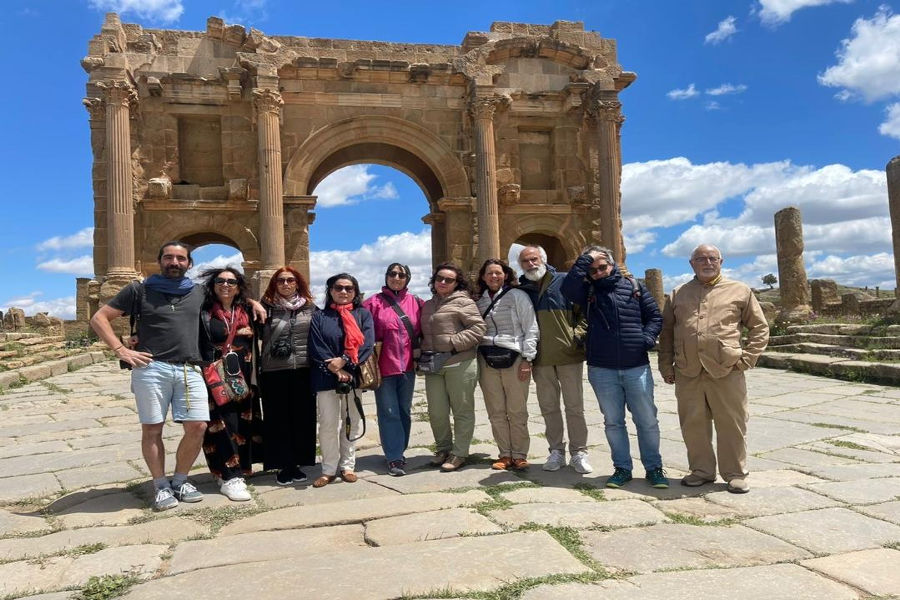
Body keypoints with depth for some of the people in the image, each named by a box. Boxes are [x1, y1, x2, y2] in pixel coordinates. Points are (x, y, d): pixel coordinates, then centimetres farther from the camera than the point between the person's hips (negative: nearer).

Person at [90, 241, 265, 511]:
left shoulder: (199, 292, 16)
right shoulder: (140, 290, 7)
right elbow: (99, 318, 6)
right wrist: (121, 350, -5)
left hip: (189, 370, 3)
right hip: (151, 368, -2)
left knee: (197, 427, -4)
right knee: (152, 429, 2)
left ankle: (180, 481, 17)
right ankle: (161, 487, 17)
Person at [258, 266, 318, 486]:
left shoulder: (310, 308, 8)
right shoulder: (266, 308, 4)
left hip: (304, 371, 2)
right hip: (274, 372, -1)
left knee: (303, 418, 6)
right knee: (278, 420, 4)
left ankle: (297, 463, 19)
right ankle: (284, 466, 15)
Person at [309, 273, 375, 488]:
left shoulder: (363, 314, 8)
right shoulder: (320, 317, 8)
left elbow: (367, 343, -6)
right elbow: (316, 348, -2)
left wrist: (344, 361, -17)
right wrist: (336, 370, -13)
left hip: (354, 376, 1)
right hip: (326, 378, 0)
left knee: (352, 422, 7)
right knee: (328, 423, -1)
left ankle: (348, 466, 17)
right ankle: (329, 469, 8)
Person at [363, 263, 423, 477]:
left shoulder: (416, 303, 5)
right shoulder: (373, 303, -2)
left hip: (408, 365, 3)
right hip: (384, 366, -3)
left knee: (404, 411, 12)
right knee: (389, 412, 0)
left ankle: (399, 451, 27)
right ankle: (394, 458, 6)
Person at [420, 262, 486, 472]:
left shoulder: (463, 302, -3)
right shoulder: (428, 306, 18)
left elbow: (478, 328, -11)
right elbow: (423, 333, 27)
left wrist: (453, 343, -15)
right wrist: (423, 352, 11)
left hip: (459, 364, -6)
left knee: (462, 410, 3)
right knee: (436, 411, 9)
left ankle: (459, 453, 14)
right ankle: (443, 448, 27)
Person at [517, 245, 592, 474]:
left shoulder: (564, 282, 0)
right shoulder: (521, 290, 8)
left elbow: (584, 311, 2)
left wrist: (578, 335, -12)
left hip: (568, 355, -3)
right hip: (540, 359, 3)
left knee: (574, 406, 4)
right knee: (548, 407, 10)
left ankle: (579, 452, 15)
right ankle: (556, 451, 22)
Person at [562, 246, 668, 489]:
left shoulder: (634, 286, 6)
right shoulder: (588, 291, 4)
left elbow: (655, 316, 9)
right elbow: (568, 287, -17)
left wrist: (647, 339, -8)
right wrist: (585, 259, -12)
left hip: (637, 367, 0)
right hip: (602, 369, 0)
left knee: (647, 421, 7)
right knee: (613, 422, 10)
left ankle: (654, 467, 22)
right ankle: (622, 468, 23)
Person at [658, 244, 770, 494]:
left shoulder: (740, 291, 8)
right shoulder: (678, 294, 15)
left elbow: (760, 328, 10)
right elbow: (666, 331, 17)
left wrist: (746, 358, -1)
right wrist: (666, 365, 9)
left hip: (726, 372, -2)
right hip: (687, 373, 2)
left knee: (732, 425, 5)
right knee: (693, 425, 9)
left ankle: (736, 474, 21)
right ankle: (701, 470, 25)